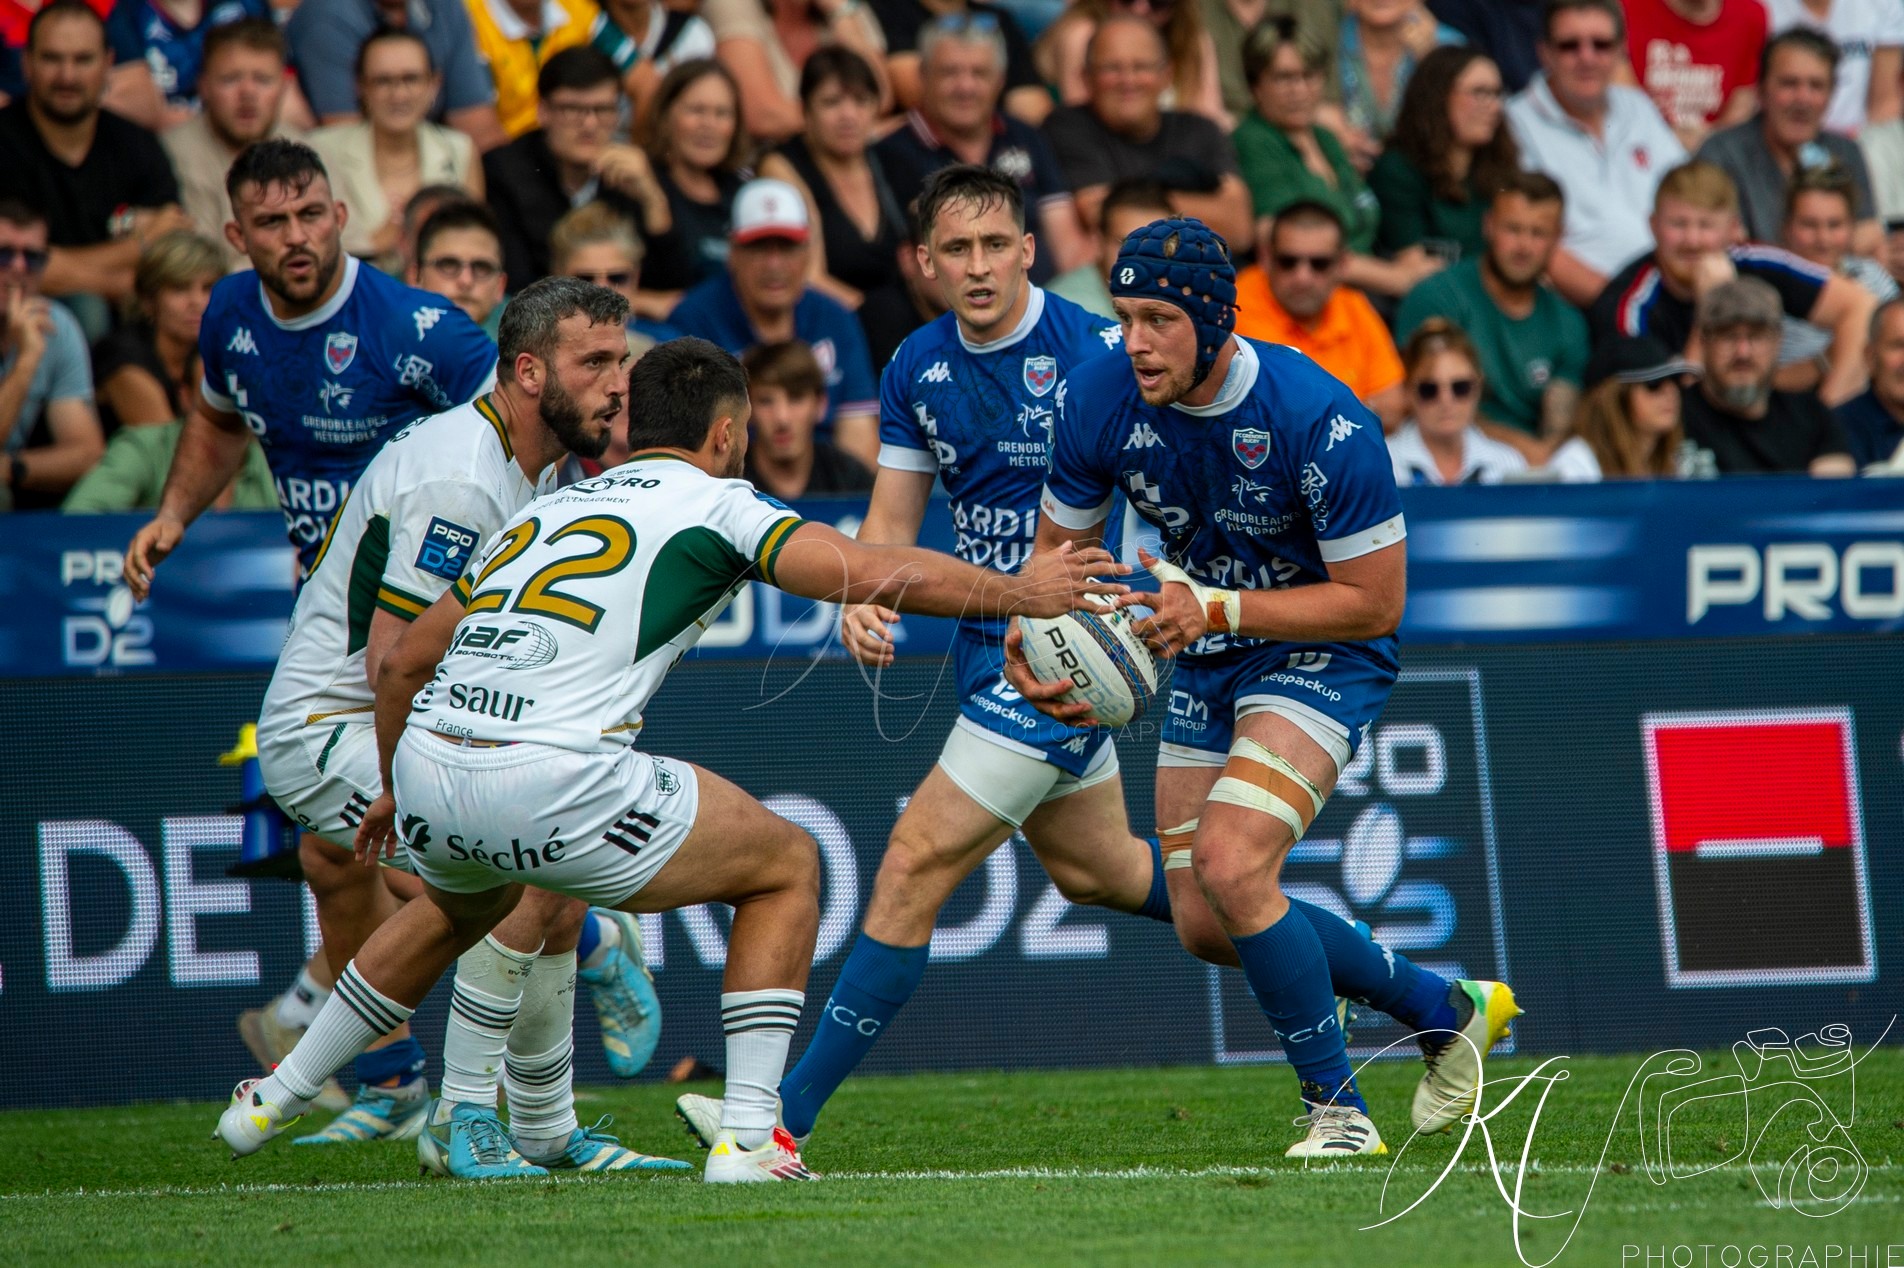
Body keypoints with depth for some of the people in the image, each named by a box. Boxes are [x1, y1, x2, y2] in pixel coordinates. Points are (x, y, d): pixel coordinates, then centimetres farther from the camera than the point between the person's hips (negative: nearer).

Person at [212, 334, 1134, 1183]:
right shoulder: (715, 505, 6)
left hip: (426, 761, 7)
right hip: (556, 784, -7)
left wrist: (397, 790, 46)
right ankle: (748, 1137, 5)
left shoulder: (546, 510, 25)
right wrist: (1021, 593, 8)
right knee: (786, 867, 14)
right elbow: (877, 573, -5)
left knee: (464, 905, 41)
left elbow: (404, 662, 30)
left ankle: (272, 1101, 46)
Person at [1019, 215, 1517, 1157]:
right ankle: (1447, 1010, 26)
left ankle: (1338, 1112, -9)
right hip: (1207, 664, 7)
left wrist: (1216, 609, -31)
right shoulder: (1097, 400, -14)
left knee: (1231, 865, -26)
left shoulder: (1322, 423, -29)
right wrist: (1027, 639, -19)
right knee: (1205, 928, 5)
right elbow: (1060, 543, 2)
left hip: (1322, 657, -7)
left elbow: (1374, 602, -22)